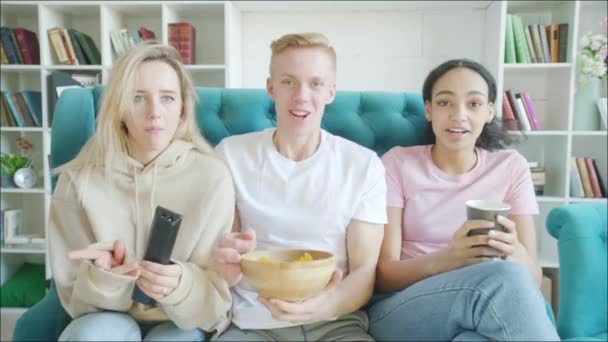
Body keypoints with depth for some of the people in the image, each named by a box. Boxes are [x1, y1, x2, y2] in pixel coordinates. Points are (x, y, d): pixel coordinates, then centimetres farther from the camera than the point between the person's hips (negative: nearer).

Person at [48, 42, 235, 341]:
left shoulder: (213, 177, -13)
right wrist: (102, 277, -27)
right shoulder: (78, 181, -9)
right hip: (107, 318, 1)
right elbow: (75, 299, -5)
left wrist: (180, 287, -32)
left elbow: (219, 301, -10)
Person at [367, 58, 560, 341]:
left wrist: (515, 254, -24)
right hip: (399, 311, -2)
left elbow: (532, 277, 1)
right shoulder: (397, 163, 0)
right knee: (503, 277, -32)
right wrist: (447, 259, -28)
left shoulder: (511, 167, 6)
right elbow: (383, 274, -7)